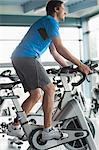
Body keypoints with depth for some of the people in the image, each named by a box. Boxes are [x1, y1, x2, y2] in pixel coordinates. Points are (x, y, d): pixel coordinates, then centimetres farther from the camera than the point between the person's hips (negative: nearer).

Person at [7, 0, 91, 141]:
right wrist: (80, 64, -11)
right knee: (50, 89, -9)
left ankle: (15, 127, 11)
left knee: (36, 94, 11)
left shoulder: (46, 23, 28)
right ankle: (48, 130, -9)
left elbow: (55, 52, 30)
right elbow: (60, 48, -13)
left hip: (18, 59, 10)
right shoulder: (50, 21, -4)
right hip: (27, 57, -10)